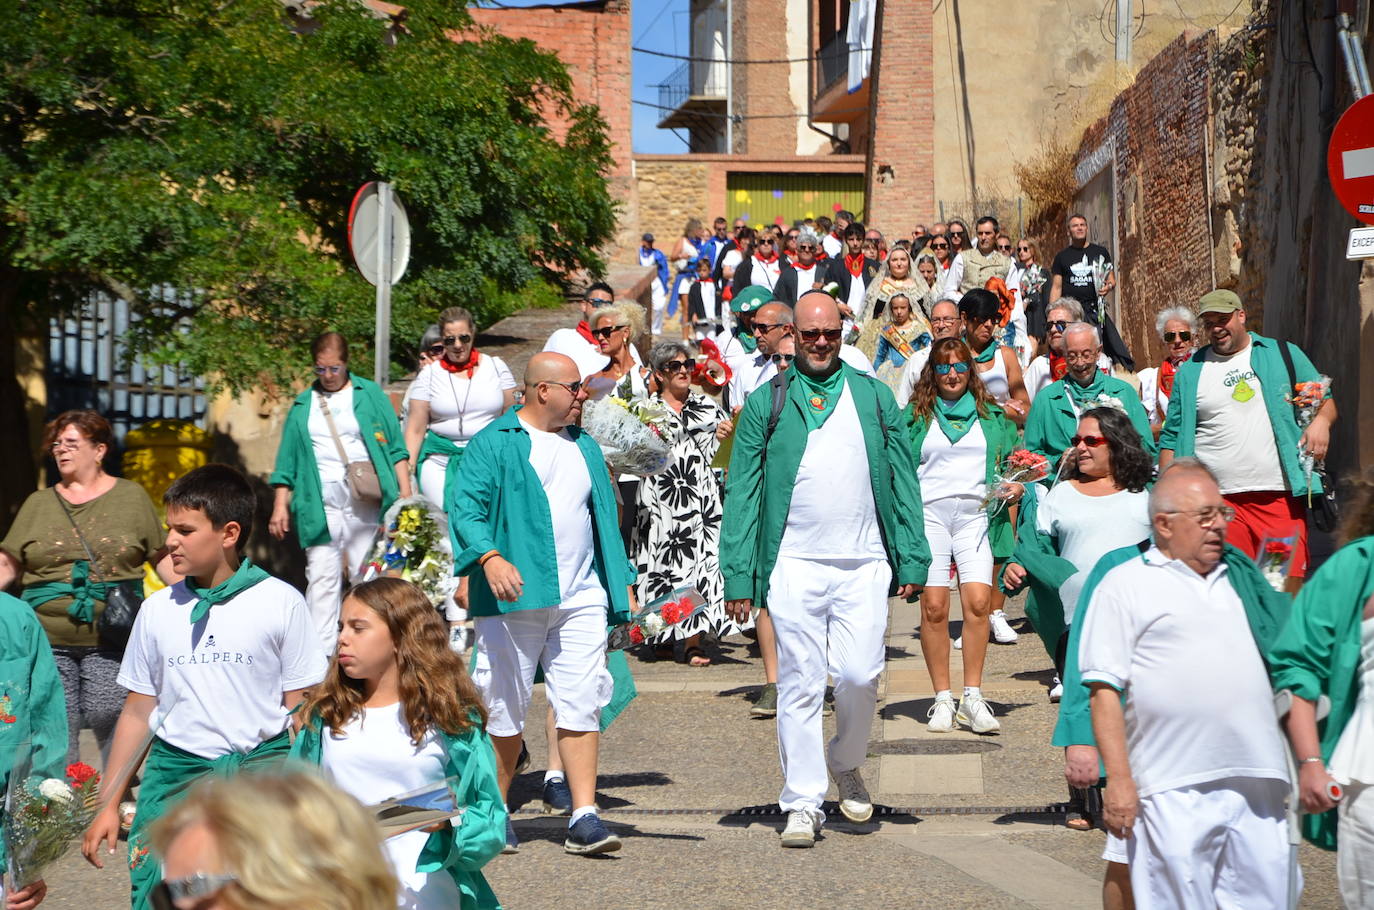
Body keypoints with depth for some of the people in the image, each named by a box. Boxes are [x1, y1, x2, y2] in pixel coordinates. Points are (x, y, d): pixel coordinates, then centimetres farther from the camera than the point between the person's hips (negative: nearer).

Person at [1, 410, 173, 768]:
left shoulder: (131, 496, 7)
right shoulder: (38, 504, 13)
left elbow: (162, 558, 7)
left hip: (110, 638, -2)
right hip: (49, 639, 2)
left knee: (107, 717, -6)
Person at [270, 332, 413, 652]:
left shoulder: (371, 394, 9)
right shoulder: (303, 404, 14)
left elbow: (395, 448, 7)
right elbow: (287, 460, 15)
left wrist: (406, 494, 0)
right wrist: (280, 505, 7)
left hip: (365, 503, -1)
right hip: (320, 505, 1)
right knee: (321, 576, -5)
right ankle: (321, 650, -6)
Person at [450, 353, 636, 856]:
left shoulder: (584, 447, 20)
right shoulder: (494, 444, -1)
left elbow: (605, 520, 24)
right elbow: (465, 507, -10)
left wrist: (623, 583, 19)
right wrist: (490, 557, -27)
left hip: (581, 600, 5)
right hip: (515, 599, -4)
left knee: (581, 705, -5)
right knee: (504, 709, 3)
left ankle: (584, 819, -6)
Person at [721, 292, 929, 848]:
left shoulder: (874, 397, 11)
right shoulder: (766, 403, 6)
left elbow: (903, 482, 12)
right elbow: (741, 493, 5)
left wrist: (912, 558, 5)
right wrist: (738, 574, -2)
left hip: (864, 565, 1)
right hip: (794, 566, -1)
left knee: (860, 677, -4)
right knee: (799, 686, 0)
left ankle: (846, 764, 24)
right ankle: (803, 803, 8)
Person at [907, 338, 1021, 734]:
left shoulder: (992, 415, 18)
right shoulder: (916, 415, 14)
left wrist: (1015, 487, 2)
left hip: (976, 513, 1)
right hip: (929, 512, -1)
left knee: (978, 601, -15)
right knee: (934, 606, -9)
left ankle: (972, 697, -8)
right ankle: (942, 699, -1)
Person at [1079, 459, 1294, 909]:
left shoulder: (1241, 577, 20)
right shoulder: (1125, 584, 2)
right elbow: (1104, 690, -4)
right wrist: (1119, 779, -12)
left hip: (1256, 783, 5)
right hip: (1175, 790, -5)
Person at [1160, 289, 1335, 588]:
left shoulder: (1284, 354, 12)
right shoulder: (1190, 372, 13)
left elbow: (1324, 400, 18)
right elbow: (1172, 437, 13)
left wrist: (1321, 420, -6)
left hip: (1281, 497, 0)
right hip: (1217, 503, 0)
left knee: (1290, 587, -5)